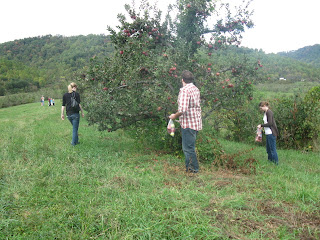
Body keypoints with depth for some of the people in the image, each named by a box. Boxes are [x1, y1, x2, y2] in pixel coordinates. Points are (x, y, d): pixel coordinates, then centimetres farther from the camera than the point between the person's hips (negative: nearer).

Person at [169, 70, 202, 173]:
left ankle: (194, 168, 8)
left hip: (188, 123, -9)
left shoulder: (184, 90, -16)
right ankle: (189, 167, 26)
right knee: (190, 147, 18)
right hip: (196, 122, 9)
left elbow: (183, 109, -26)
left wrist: (174, 116, -8)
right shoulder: (196, 89, 12)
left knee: (188, 148, 1)